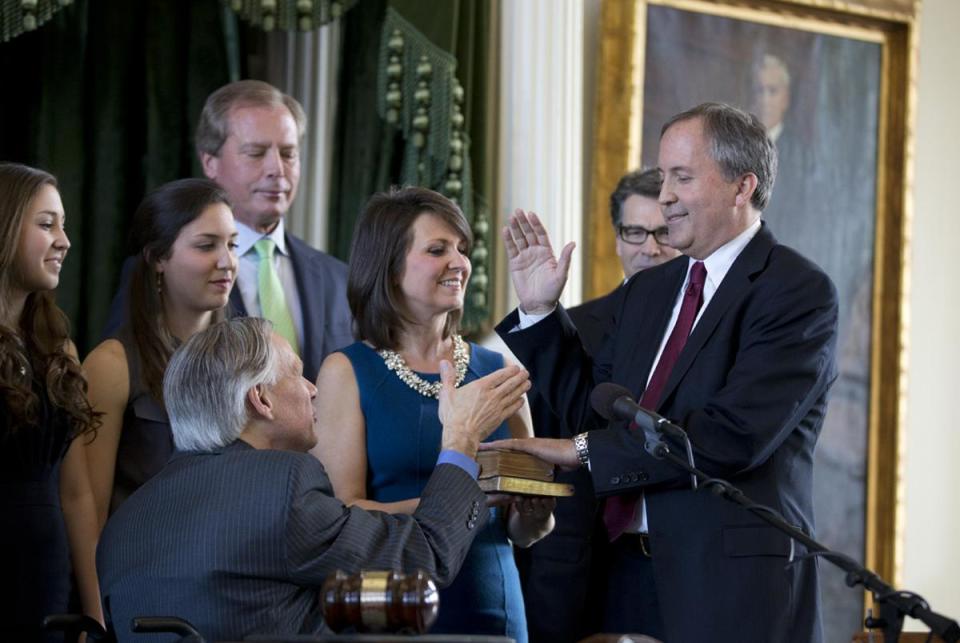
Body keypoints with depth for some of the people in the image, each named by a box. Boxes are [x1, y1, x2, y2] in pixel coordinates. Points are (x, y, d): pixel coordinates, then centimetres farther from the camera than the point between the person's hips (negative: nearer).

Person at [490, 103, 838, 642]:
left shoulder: (799, 291, -9)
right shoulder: (647, 292, 15)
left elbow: (734, 433, -19)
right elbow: (592, 409, 16)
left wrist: (584, 450, -15)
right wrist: (541, 311, 8)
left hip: (735, 581, -6)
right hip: (634, 573, 6)